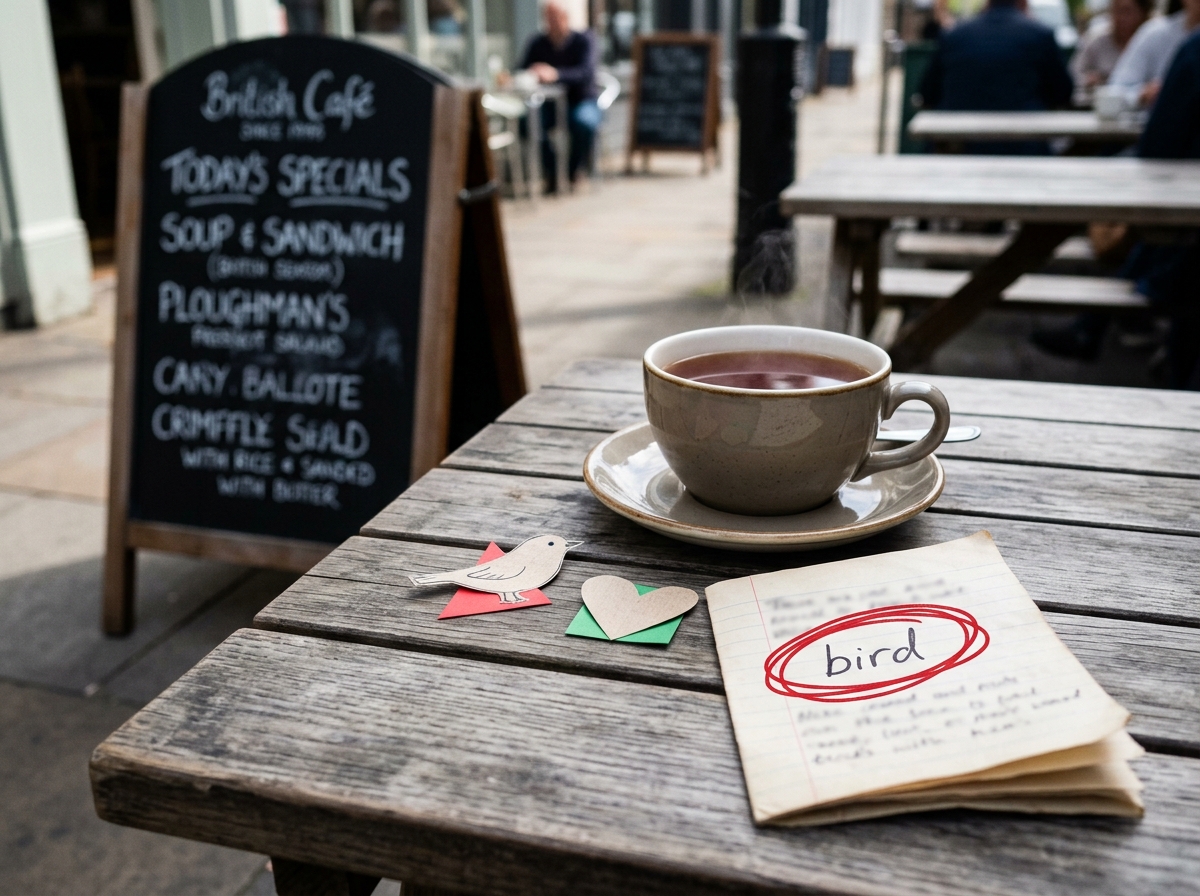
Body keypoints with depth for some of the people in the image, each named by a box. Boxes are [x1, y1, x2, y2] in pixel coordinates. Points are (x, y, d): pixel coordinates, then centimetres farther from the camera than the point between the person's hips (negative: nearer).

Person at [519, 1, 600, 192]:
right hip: (550, 104, 2)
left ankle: (573, 170, -9)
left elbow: (586, 72, -26)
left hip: (582, 101, -2)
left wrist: (555, 74, -44)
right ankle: (551, 172, -11)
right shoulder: (538, 44, 0)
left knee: (584, 122, -38)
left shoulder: (583, 40, -9)